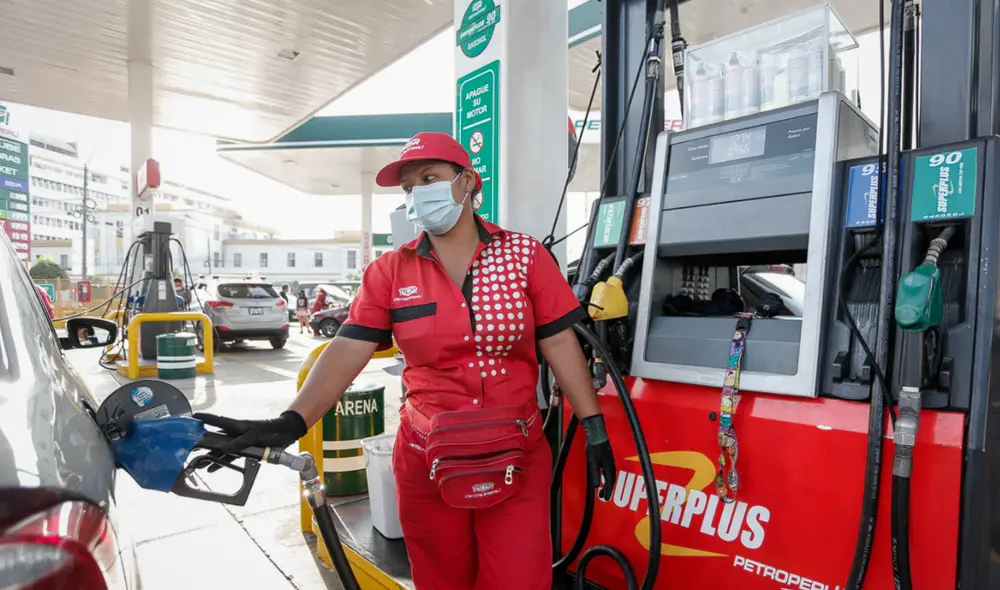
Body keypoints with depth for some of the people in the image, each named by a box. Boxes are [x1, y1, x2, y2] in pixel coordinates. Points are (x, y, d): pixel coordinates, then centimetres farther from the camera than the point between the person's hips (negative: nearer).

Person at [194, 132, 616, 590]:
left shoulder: (525, 255, -5)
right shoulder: (389, 272, -2)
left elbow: (561, 345, -5)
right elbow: (347, 351, -10)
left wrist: (594, 427, -5)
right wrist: (290, 423, -23)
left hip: (518, 456, -1)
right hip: (426, 459, 2)